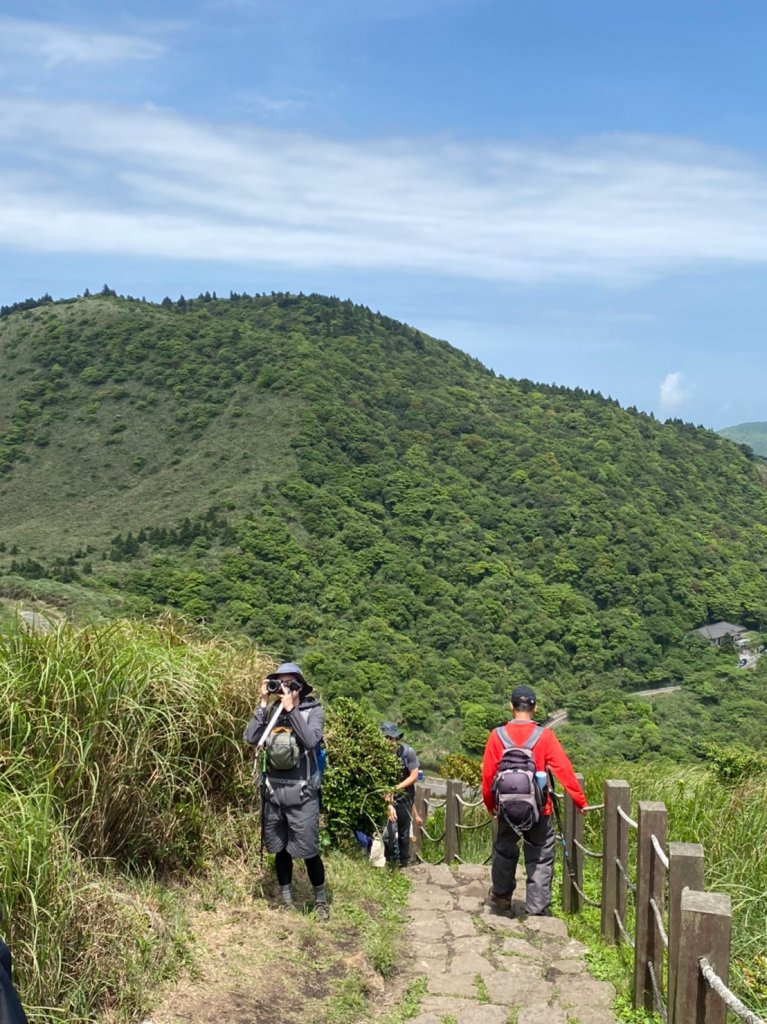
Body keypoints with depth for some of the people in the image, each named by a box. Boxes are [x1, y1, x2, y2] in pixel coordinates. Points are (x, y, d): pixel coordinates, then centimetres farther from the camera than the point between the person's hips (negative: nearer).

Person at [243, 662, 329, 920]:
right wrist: (263, 704, -10)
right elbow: (250, 738, -8)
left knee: (308, 851, 1)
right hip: (272, 791, 4)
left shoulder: (313, 711, -4)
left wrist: (291, 709, -19)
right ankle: (285, 900, 30)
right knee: (280, 850, 14)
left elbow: (311, 741, -22)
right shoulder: (271, 711, 5)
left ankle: (321, 900, 20)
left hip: (301, 793, -4)